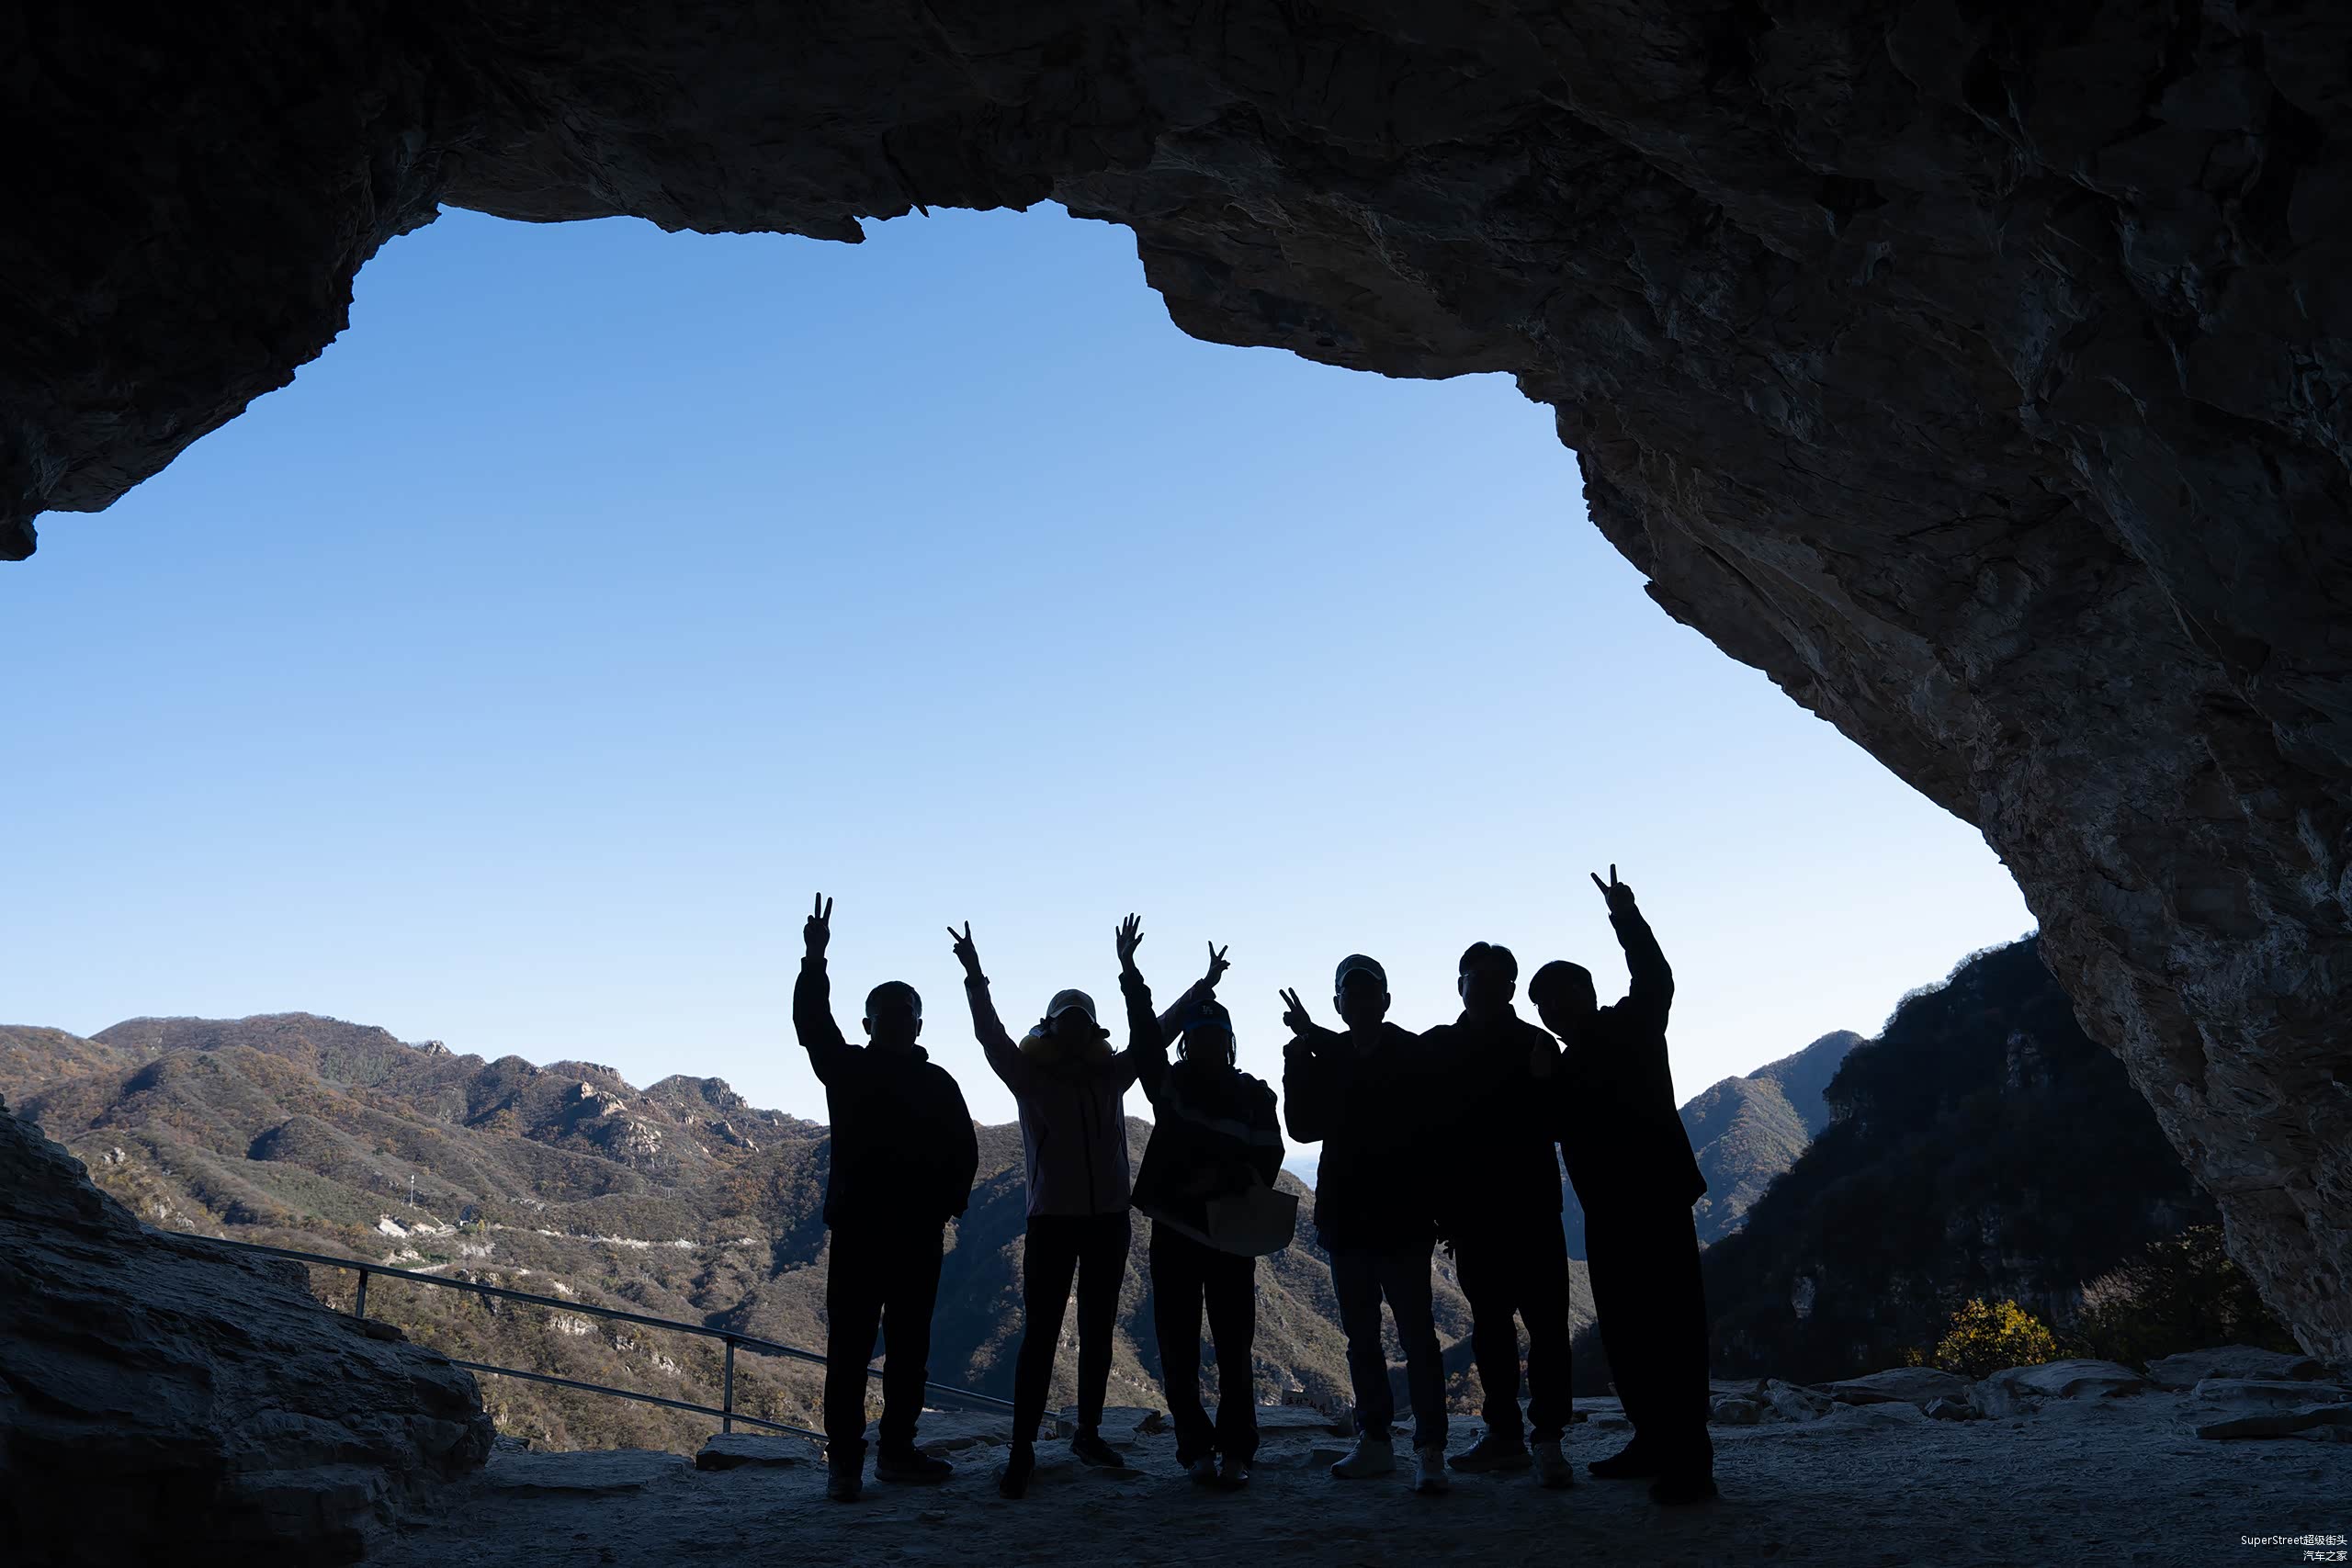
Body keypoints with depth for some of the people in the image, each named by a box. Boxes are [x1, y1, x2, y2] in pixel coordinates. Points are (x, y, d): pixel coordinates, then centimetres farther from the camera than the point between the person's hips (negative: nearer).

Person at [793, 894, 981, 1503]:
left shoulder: (937, 1082, 10)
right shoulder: (846, 1069, 3)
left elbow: (963, 1148, 9)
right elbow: (811, 1022, -13)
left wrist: (948, 1202, -6)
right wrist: (815, 960, -28)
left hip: (919, 1231, 3)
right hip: (859, 1226, -3)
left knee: (910, 1346, 10)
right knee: (850, 1345, -3)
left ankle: (897, 1449, 20)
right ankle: (844, 1460, 2)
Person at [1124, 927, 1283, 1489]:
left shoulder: (1254, 1095, 3)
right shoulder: (1170, 1085, 5)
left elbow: (1269, 1159, -1)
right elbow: (1146, 1032, -6)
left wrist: (1227, 1178, -19)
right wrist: (1130, 974, -17)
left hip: (1231, 1232, -1)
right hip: (1174, 1230, 1)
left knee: (1234, 1349, 0)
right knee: (1179, 1349, 3)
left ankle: (1235, 1451, 8)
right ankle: (1196, 1448, 12)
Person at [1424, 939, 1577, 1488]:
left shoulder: (1537, 1045, 2)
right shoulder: (1436, 1047, 8)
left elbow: (1560, 1124, -2)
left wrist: (1543, 1084, -20)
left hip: (1531, 1207, -3)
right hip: (1473, 1210, 3)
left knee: (1545, 1321, -7)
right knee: (1489, 1323, 9)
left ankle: (1546, 1437, -3)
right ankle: (1504, 1433, 18)